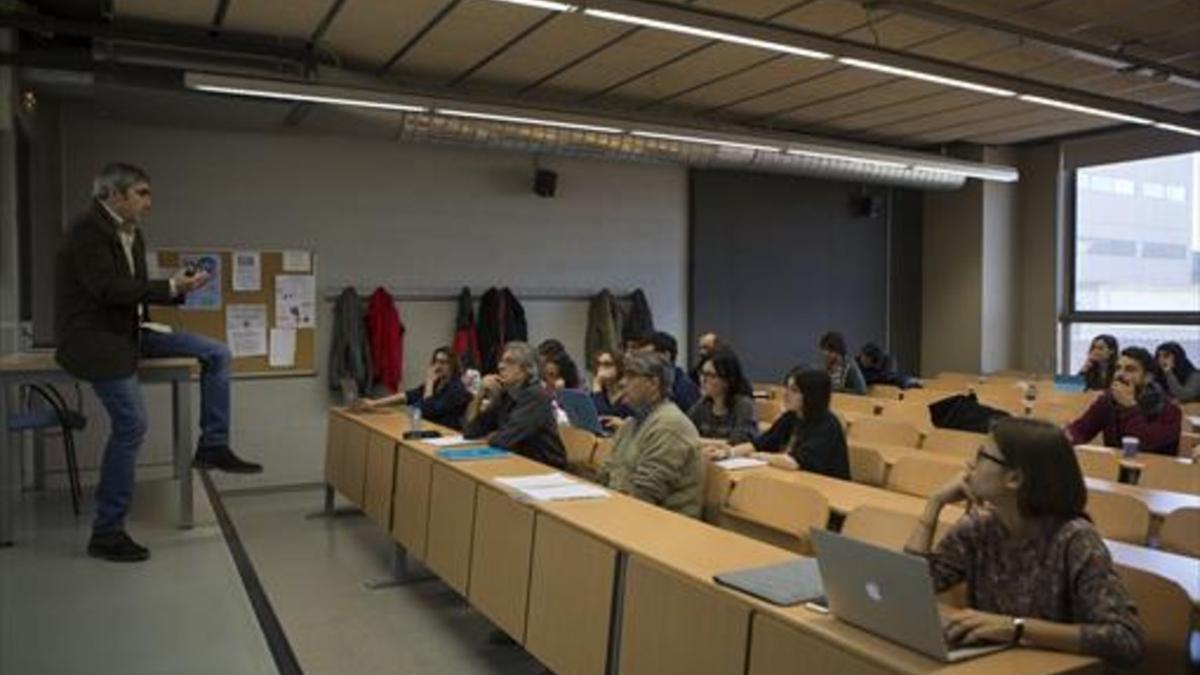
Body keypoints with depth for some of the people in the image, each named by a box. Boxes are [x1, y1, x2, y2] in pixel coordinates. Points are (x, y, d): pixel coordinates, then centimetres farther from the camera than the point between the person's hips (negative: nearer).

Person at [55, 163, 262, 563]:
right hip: (93, 339, -8)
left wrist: (178, 286, -4)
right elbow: (107, 288, -22)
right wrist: (171, 288, -21)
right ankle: (106, 533, -4)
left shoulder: (130, 233, 12)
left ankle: (213, 446, 1)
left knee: (217, 354, -2)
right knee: (131, 425, -17)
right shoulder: (87, 230, -13)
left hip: (127, 330, 9)